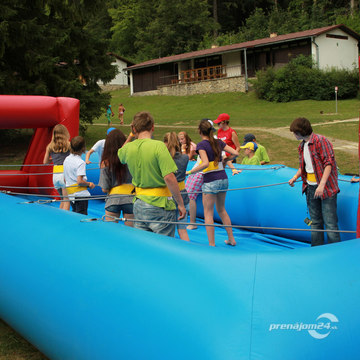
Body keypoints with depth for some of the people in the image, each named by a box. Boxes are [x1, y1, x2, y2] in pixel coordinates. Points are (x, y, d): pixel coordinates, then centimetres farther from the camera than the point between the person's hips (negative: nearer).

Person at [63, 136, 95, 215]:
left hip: (71, 195, 8)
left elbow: (65, 180, 16)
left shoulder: (66, 160, 10)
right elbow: (79, 181, -21)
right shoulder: (81, 163, -14)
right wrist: (89, 184, -6)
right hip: (81, 195, -8)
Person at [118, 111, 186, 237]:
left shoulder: (128, 148, 2)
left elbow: (119, 154, 29)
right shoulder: (158, 146, -15)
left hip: (139, 205, 6)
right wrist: (180, 204, -13)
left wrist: (131, 136, 26)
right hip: (160, 205, -6)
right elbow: (169, 177, -21)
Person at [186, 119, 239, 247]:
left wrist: (190, 172, -15)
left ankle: (212, 245, 2)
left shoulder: (201, 145, -10)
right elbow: (235, 153, 5)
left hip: (210, 181, -6)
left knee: (208, 213, 2)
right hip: (223, 179, 6)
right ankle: (231, 239, 27)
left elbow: (205, 163, -23)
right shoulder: (218, 142, 8)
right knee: (221, 210, 22)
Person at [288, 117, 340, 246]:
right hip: (310, 188, 8)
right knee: (315, 222, 13)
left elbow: (329, 163, -18)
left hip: (326, 188, -8)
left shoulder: (320, 141, -12)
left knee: (330, 223, -7)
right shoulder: (302, 146, 13)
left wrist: (322, 185, -25)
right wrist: (295, 177, 8)